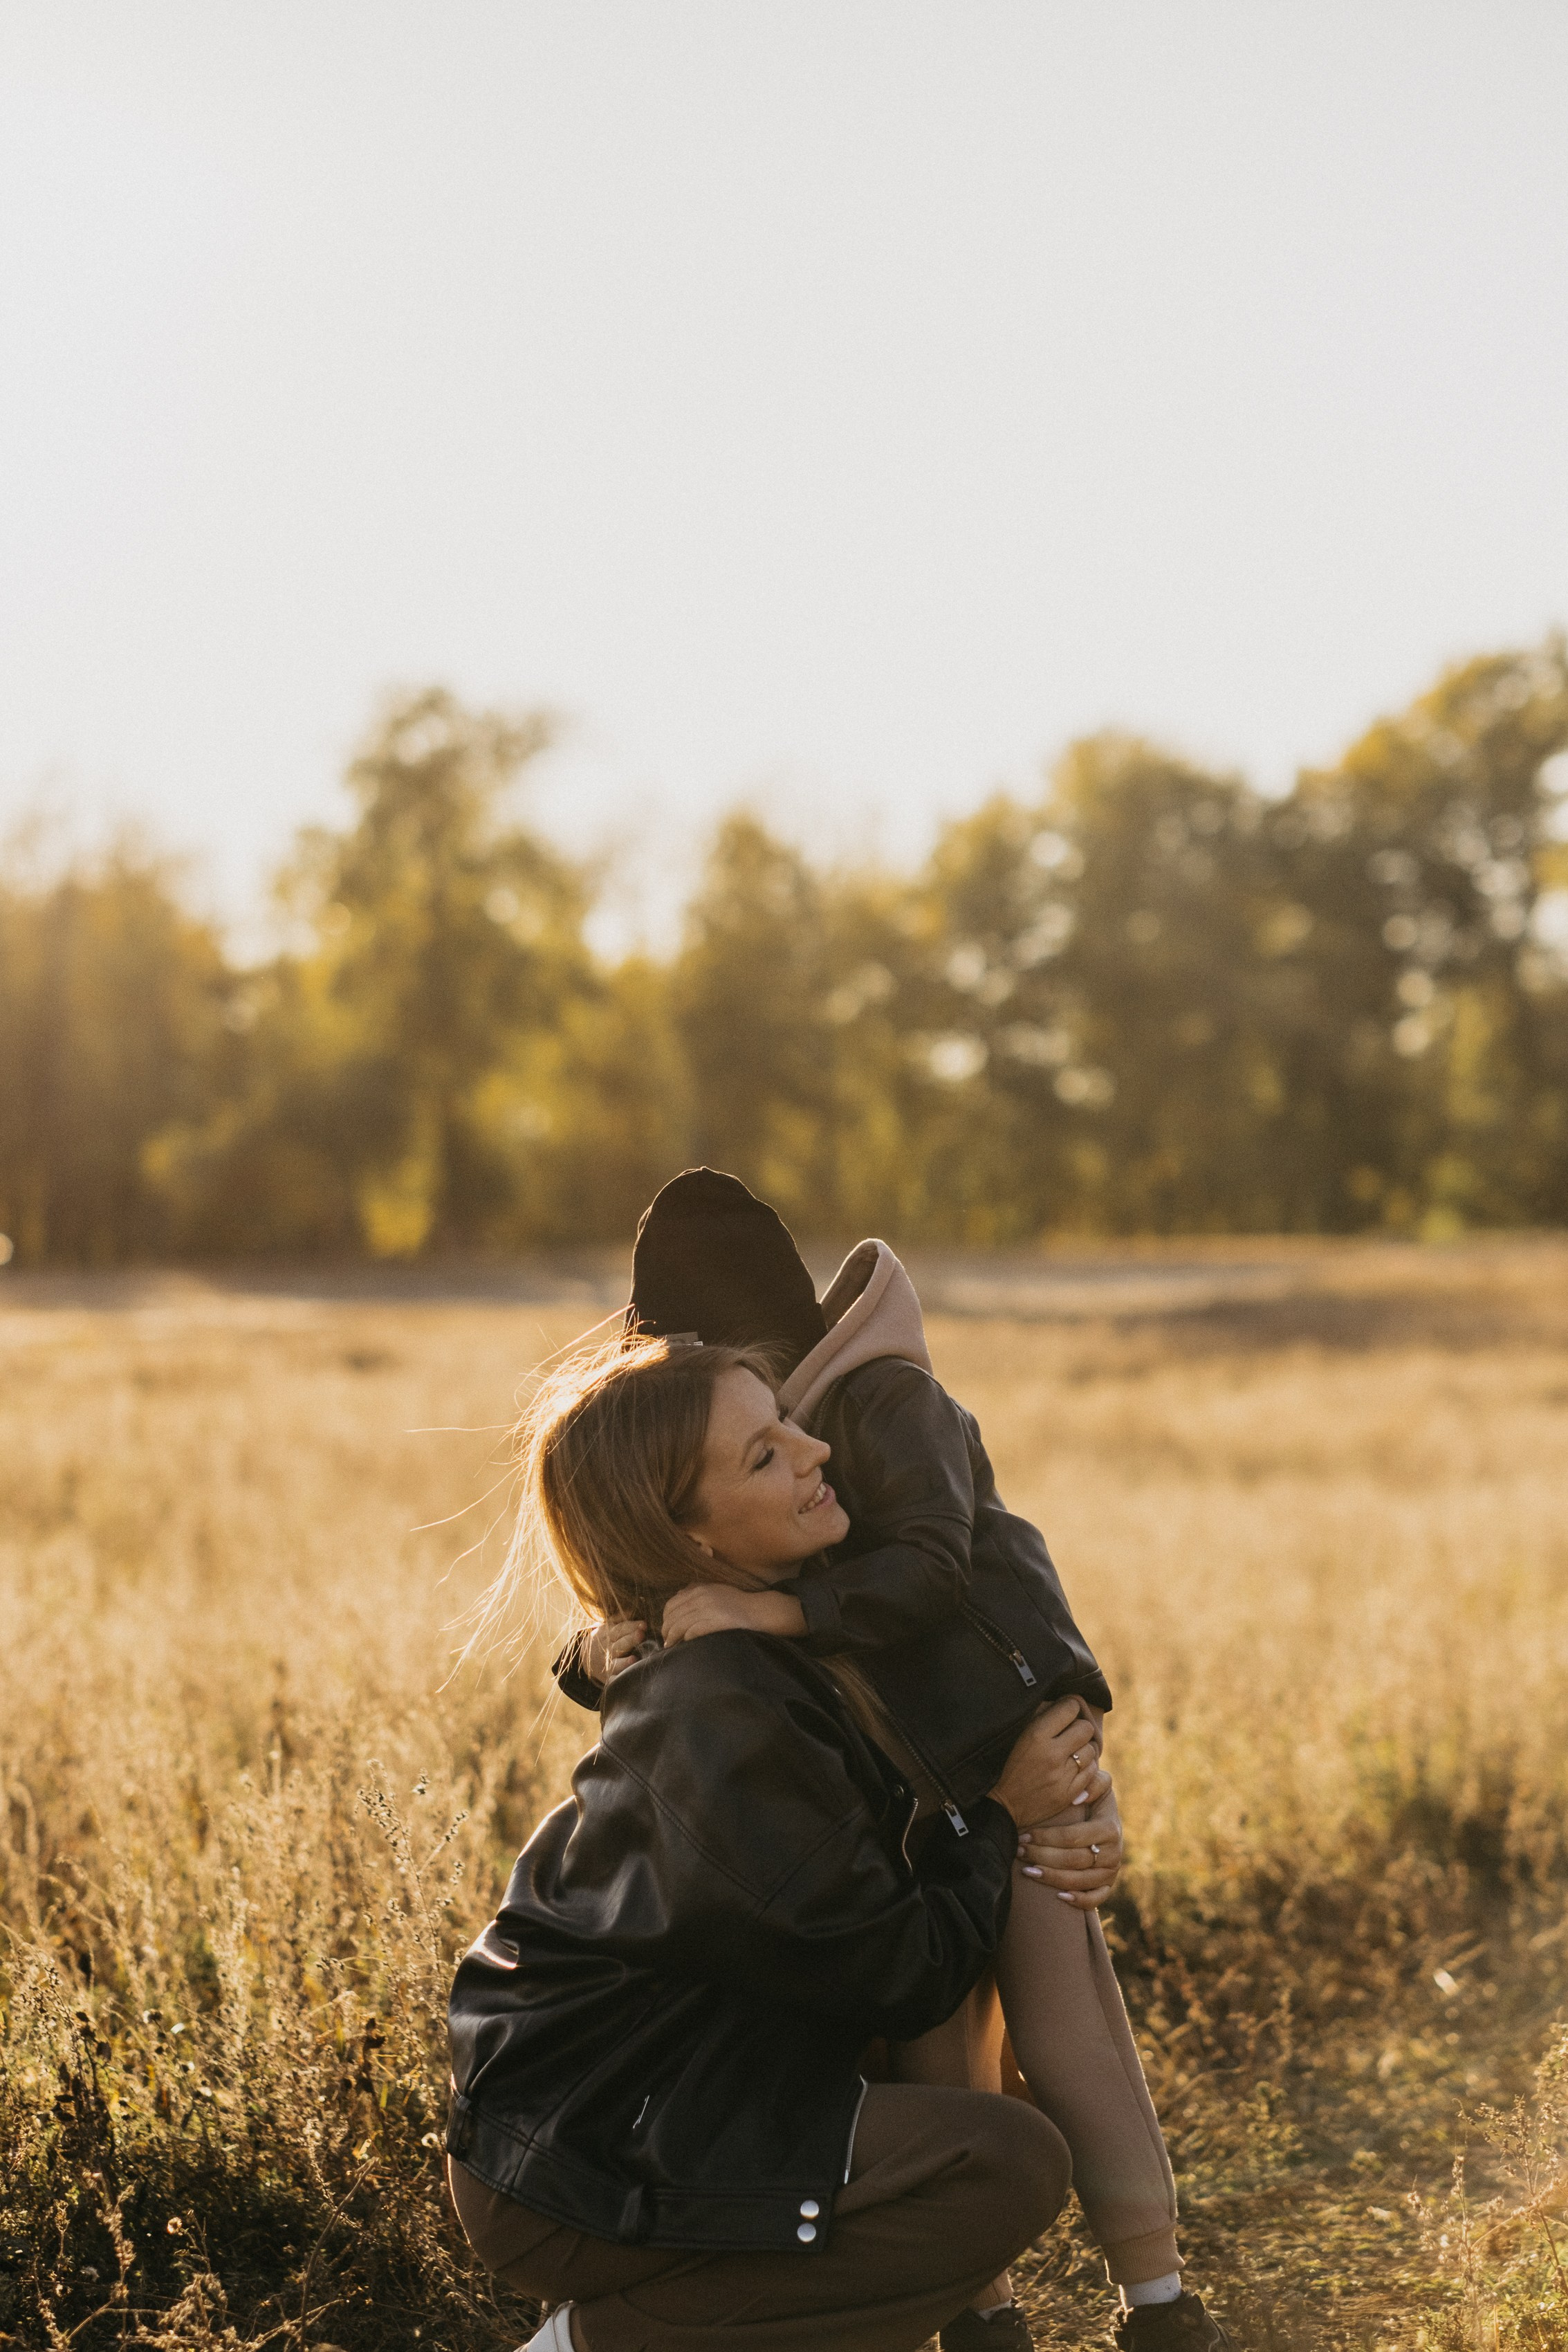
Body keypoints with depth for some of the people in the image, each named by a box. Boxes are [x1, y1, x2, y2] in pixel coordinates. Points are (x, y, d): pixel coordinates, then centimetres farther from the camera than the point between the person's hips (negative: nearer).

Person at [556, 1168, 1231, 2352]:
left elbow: (928, 1568, -31)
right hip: (894, 1800, 7)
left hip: (1018, 1757, -7)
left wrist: (769, 1611, -41)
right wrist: (604, 1651, -18)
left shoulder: (887, 1398, -15)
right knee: (932, 2057, 6)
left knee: (1062, 2034, -5)